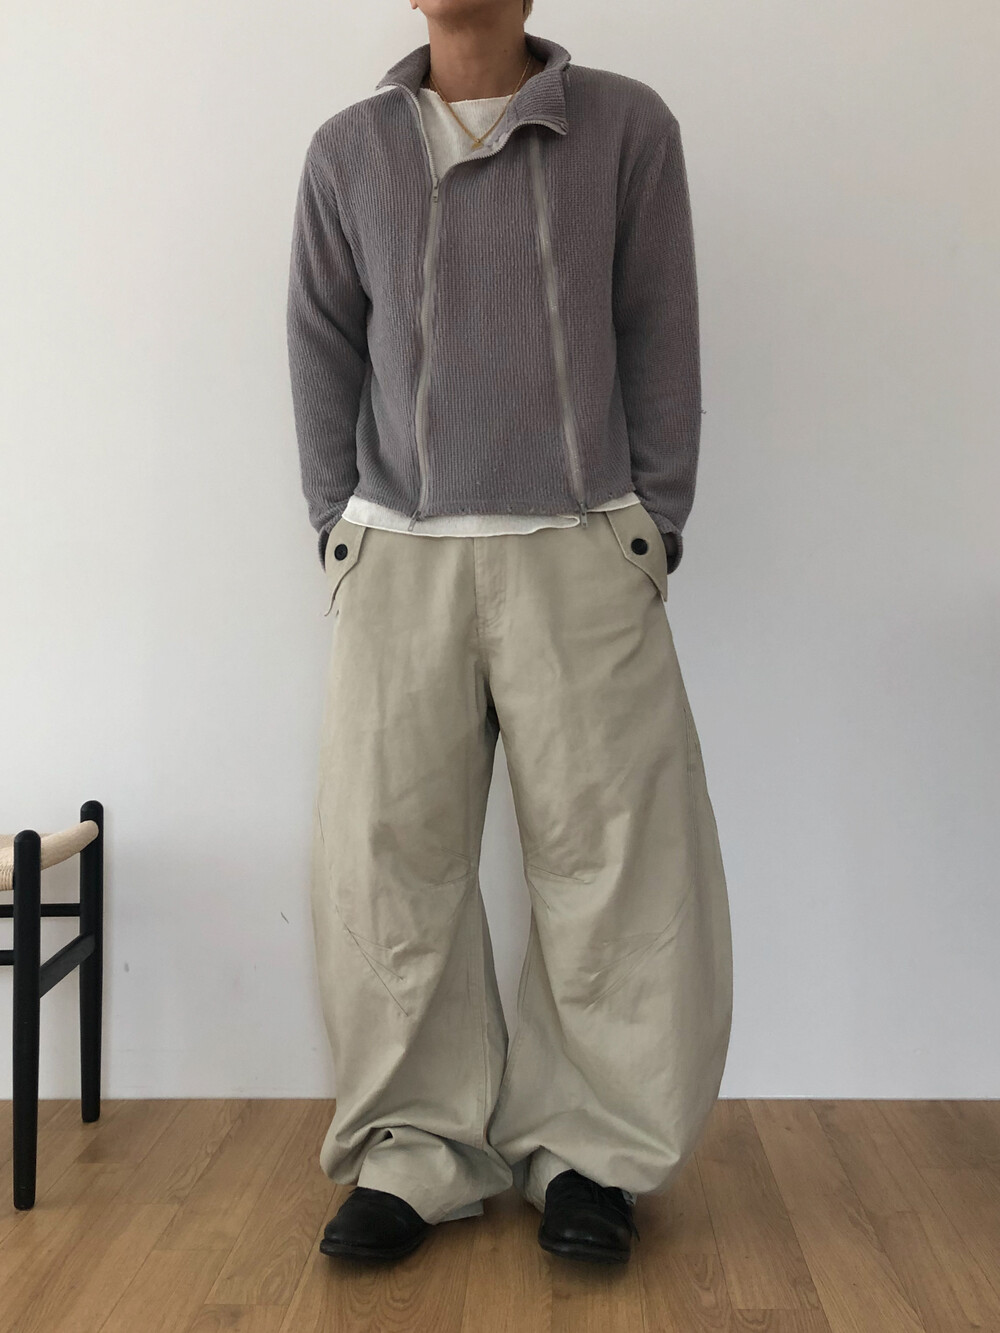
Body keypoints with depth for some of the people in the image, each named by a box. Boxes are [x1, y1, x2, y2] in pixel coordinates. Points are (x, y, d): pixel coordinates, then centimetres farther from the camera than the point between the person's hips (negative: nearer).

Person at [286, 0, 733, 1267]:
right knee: (386, 862, 0)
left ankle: (587, 1149, 16)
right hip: (398, 557, 2)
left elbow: (661, 338, 5)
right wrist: (338, 529, 7)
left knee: (612, 856, -1)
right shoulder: (348, 150, 11)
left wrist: (656, 524, 2)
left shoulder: (626, 126, 5)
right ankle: (420, 1149, 15)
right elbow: (322, 350, 13)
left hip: (581, 555, -1)